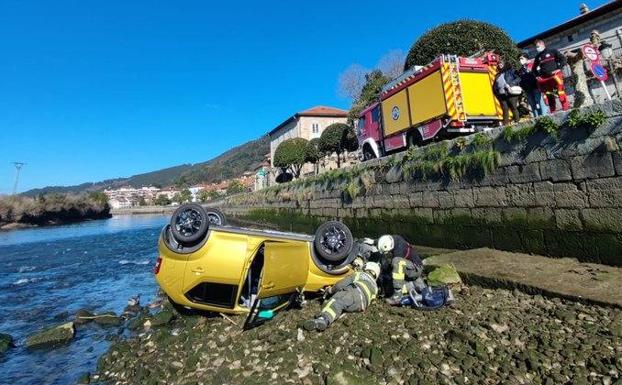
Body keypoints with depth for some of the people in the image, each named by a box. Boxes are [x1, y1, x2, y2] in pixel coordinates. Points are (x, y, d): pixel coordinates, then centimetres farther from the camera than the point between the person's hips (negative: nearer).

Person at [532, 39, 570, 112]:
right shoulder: (538, 57, 15)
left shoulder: (552, 51, 4)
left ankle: (566, 108, -7)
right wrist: (537, 75, 11)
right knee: (549, 96, 5)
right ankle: (552, 111, 11)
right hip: (544, 78, 4)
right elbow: (534, 68, 26)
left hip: (555, 75, -4)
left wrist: (558, 68, -8)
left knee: (561, 92, -11)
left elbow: (563, 59, 1)